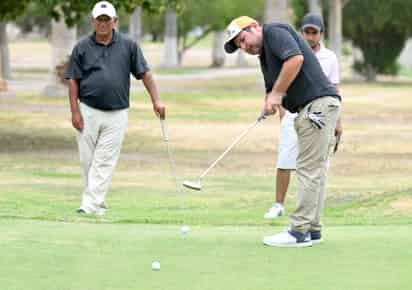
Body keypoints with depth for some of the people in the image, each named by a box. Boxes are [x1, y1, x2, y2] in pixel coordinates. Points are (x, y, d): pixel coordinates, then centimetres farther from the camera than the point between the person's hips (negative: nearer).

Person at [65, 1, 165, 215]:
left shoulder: (128, 46, 3)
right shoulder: (82, 47, 2)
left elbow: (144, 73, 4)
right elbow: (73, 80, 2)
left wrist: (156, 101, -5)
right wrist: (75, 112, -5)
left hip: (116, 115, -1)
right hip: (88, 111, 1)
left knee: (104, 162, -6)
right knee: (87, 160, 3)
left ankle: (90, 206, -8)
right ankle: (98, 202, 19)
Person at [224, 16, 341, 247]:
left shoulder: (274, 31, -5)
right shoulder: (265, 57, 23)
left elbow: (296, 58, -21)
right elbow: (273, 89, 17)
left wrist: (277, 94, -16)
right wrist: (271, 102, -7)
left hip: (318, 103, -10)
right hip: (313, 108, 10)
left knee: (309, 170, -8)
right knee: (315, 170, 12)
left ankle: (299, 232, -8)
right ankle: (313, 229, 17)